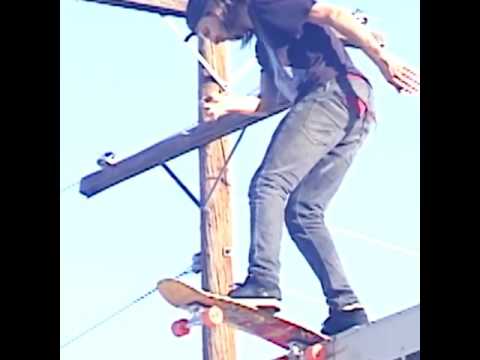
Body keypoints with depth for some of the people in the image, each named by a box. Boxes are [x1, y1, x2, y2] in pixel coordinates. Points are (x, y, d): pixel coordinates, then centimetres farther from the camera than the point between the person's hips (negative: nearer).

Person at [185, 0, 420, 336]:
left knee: (269, 184, -16)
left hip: (334, 91, -9)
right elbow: (268, 103, 36)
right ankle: (347, 308, -5)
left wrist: (381, 56, -17)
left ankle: (262, 283, -31)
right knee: (303, 212, 5)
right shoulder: (264, 42, 32)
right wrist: (228, 104, 22)